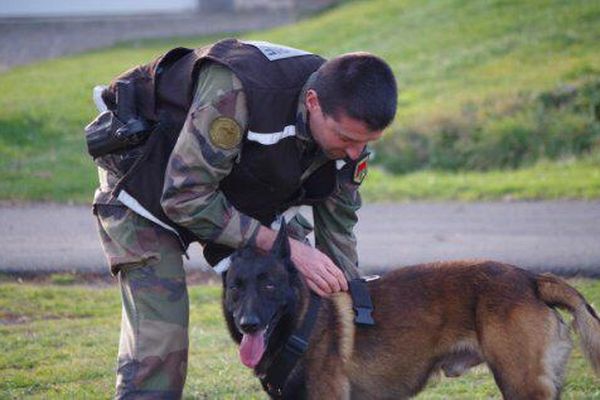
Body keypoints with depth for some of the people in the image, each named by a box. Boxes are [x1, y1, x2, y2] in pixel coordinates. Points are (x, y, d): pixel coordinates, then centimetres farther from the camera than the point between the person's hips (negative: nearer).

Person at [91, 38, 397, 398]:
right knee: (160, 345, -17)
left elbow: (337, 226, -1)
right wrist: (282, 246, -34)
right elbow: (184, 198, -35)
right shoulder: (236, 91, -40)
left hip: (246, 200, 6)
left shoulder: (350, 128, -17)